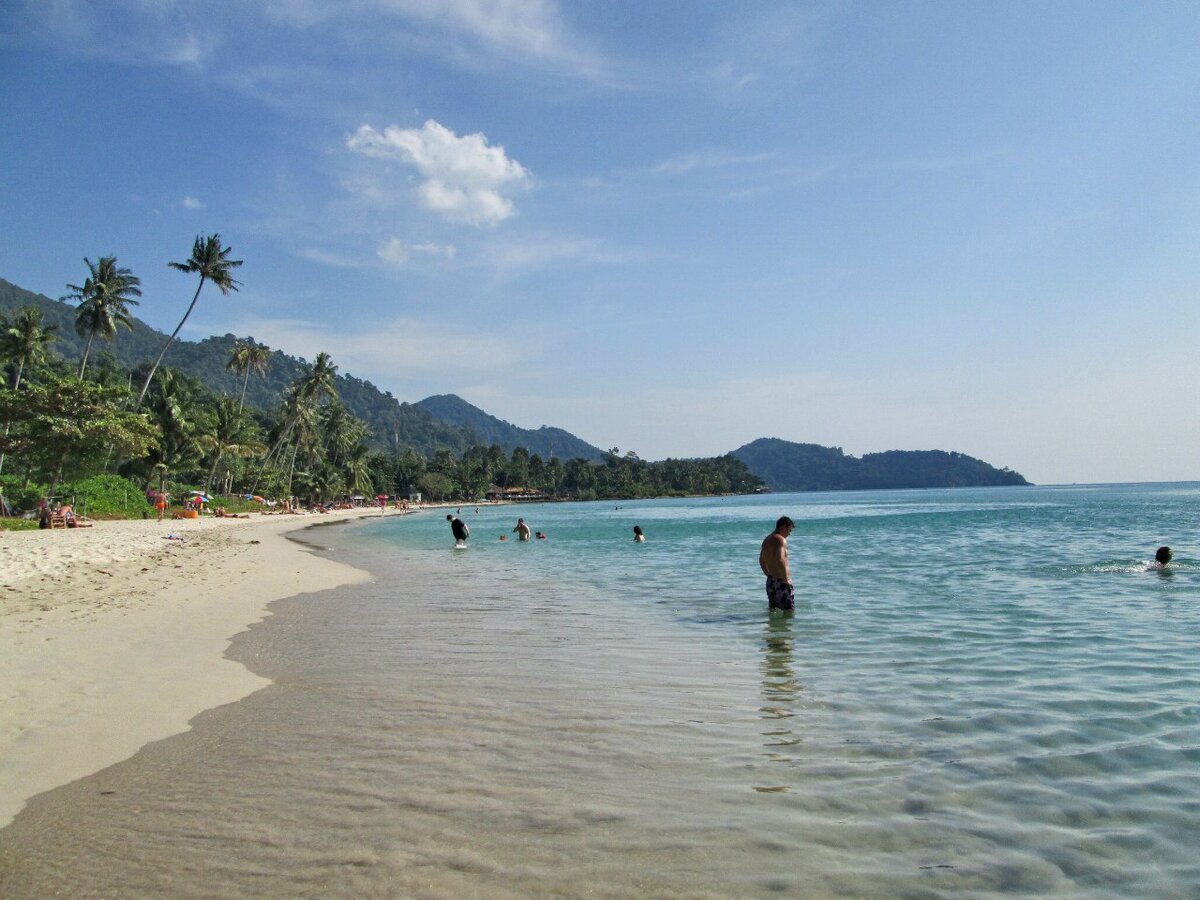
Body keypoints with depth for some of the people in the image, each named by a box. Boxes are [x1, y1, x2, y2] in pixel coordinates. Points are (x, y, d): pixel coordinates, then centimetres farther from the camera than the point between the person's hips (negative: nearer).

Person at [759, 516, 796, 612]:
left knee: (772, 608, 17)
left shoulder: (766, 540, 13)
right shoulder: (781, 540, -15)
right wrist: (786, 579, -21)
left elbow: (761, 560, 24)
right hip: (781, 581, -9)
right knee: (789, 610, -3)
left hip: (770, 581, 9)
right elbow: (780, 560, -29)